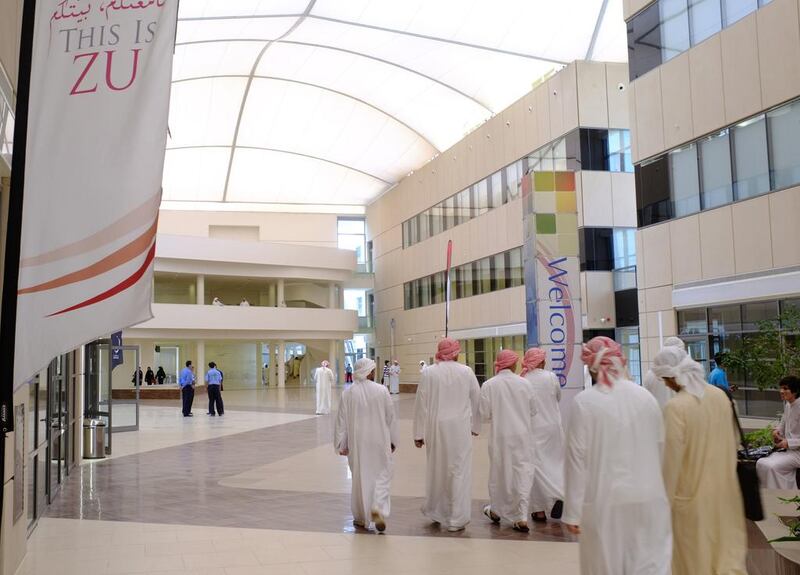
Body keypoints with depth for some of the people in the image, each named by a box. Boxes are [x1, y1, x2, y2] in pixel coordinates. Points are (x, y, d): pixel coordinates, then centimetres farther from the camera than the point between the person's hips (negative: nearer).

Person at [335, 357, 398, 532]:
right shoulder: (382, 391, -9)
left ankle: (361, 517, 21)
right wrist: (392, 440, 10)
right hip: (379, 442, -2)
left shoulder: (348, 393, -7)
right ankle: (378, 508, -11)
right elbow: (391, 417, -2)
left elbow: (342, 420, -3)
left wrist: (342, 444, 7)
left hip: (357, 443, 2)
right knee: (382, 475, 10)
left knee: (360, 477, 14)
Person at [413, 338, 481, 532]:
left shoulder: (428, 373, -4)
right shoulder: (466, 372, -3)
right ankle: (456, 519, 5)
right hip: (460, 428, -1)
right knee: (459, 471, 4)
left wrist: (419, 433, 4)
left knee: (436, 469, 16)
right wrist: (475, 425, 19)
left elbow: (421, 404, -3)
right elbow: (477, 400, 5)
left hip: (436, 428, 2)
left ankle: (435, 512, 29)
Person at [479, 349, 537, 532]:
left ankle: (495, 510, 31)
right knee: (523, 472, 4)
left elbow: (485, 414, -7)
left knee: (498, 471, 15)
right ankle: (522, 517, 0)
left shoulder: (489, 385, -10)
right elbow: (533, 411, 3)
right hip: (523, 435, 0)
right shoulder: (525, 383, -6)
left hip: (500, 436, 0)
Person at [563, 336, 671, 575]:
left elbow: (577, 459, -9)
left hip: (605, 501, -3)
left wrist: (572, 511, -4)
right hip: (648, 499, 3)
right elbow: (660, 449, 9)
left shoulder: (584, 402, -10)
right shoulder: (647, 397, 1)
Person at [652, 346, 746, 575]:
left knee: (695, 556, 12)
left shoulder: (675, 406, -21)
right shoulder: (720, 395, -2)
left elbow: (673, 457, -17)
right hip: (724, 488, 6)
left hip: (692, 492, -5)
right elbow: (734, 440, 9)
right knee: (727, 548, 18)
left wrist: (666, 499, -7)